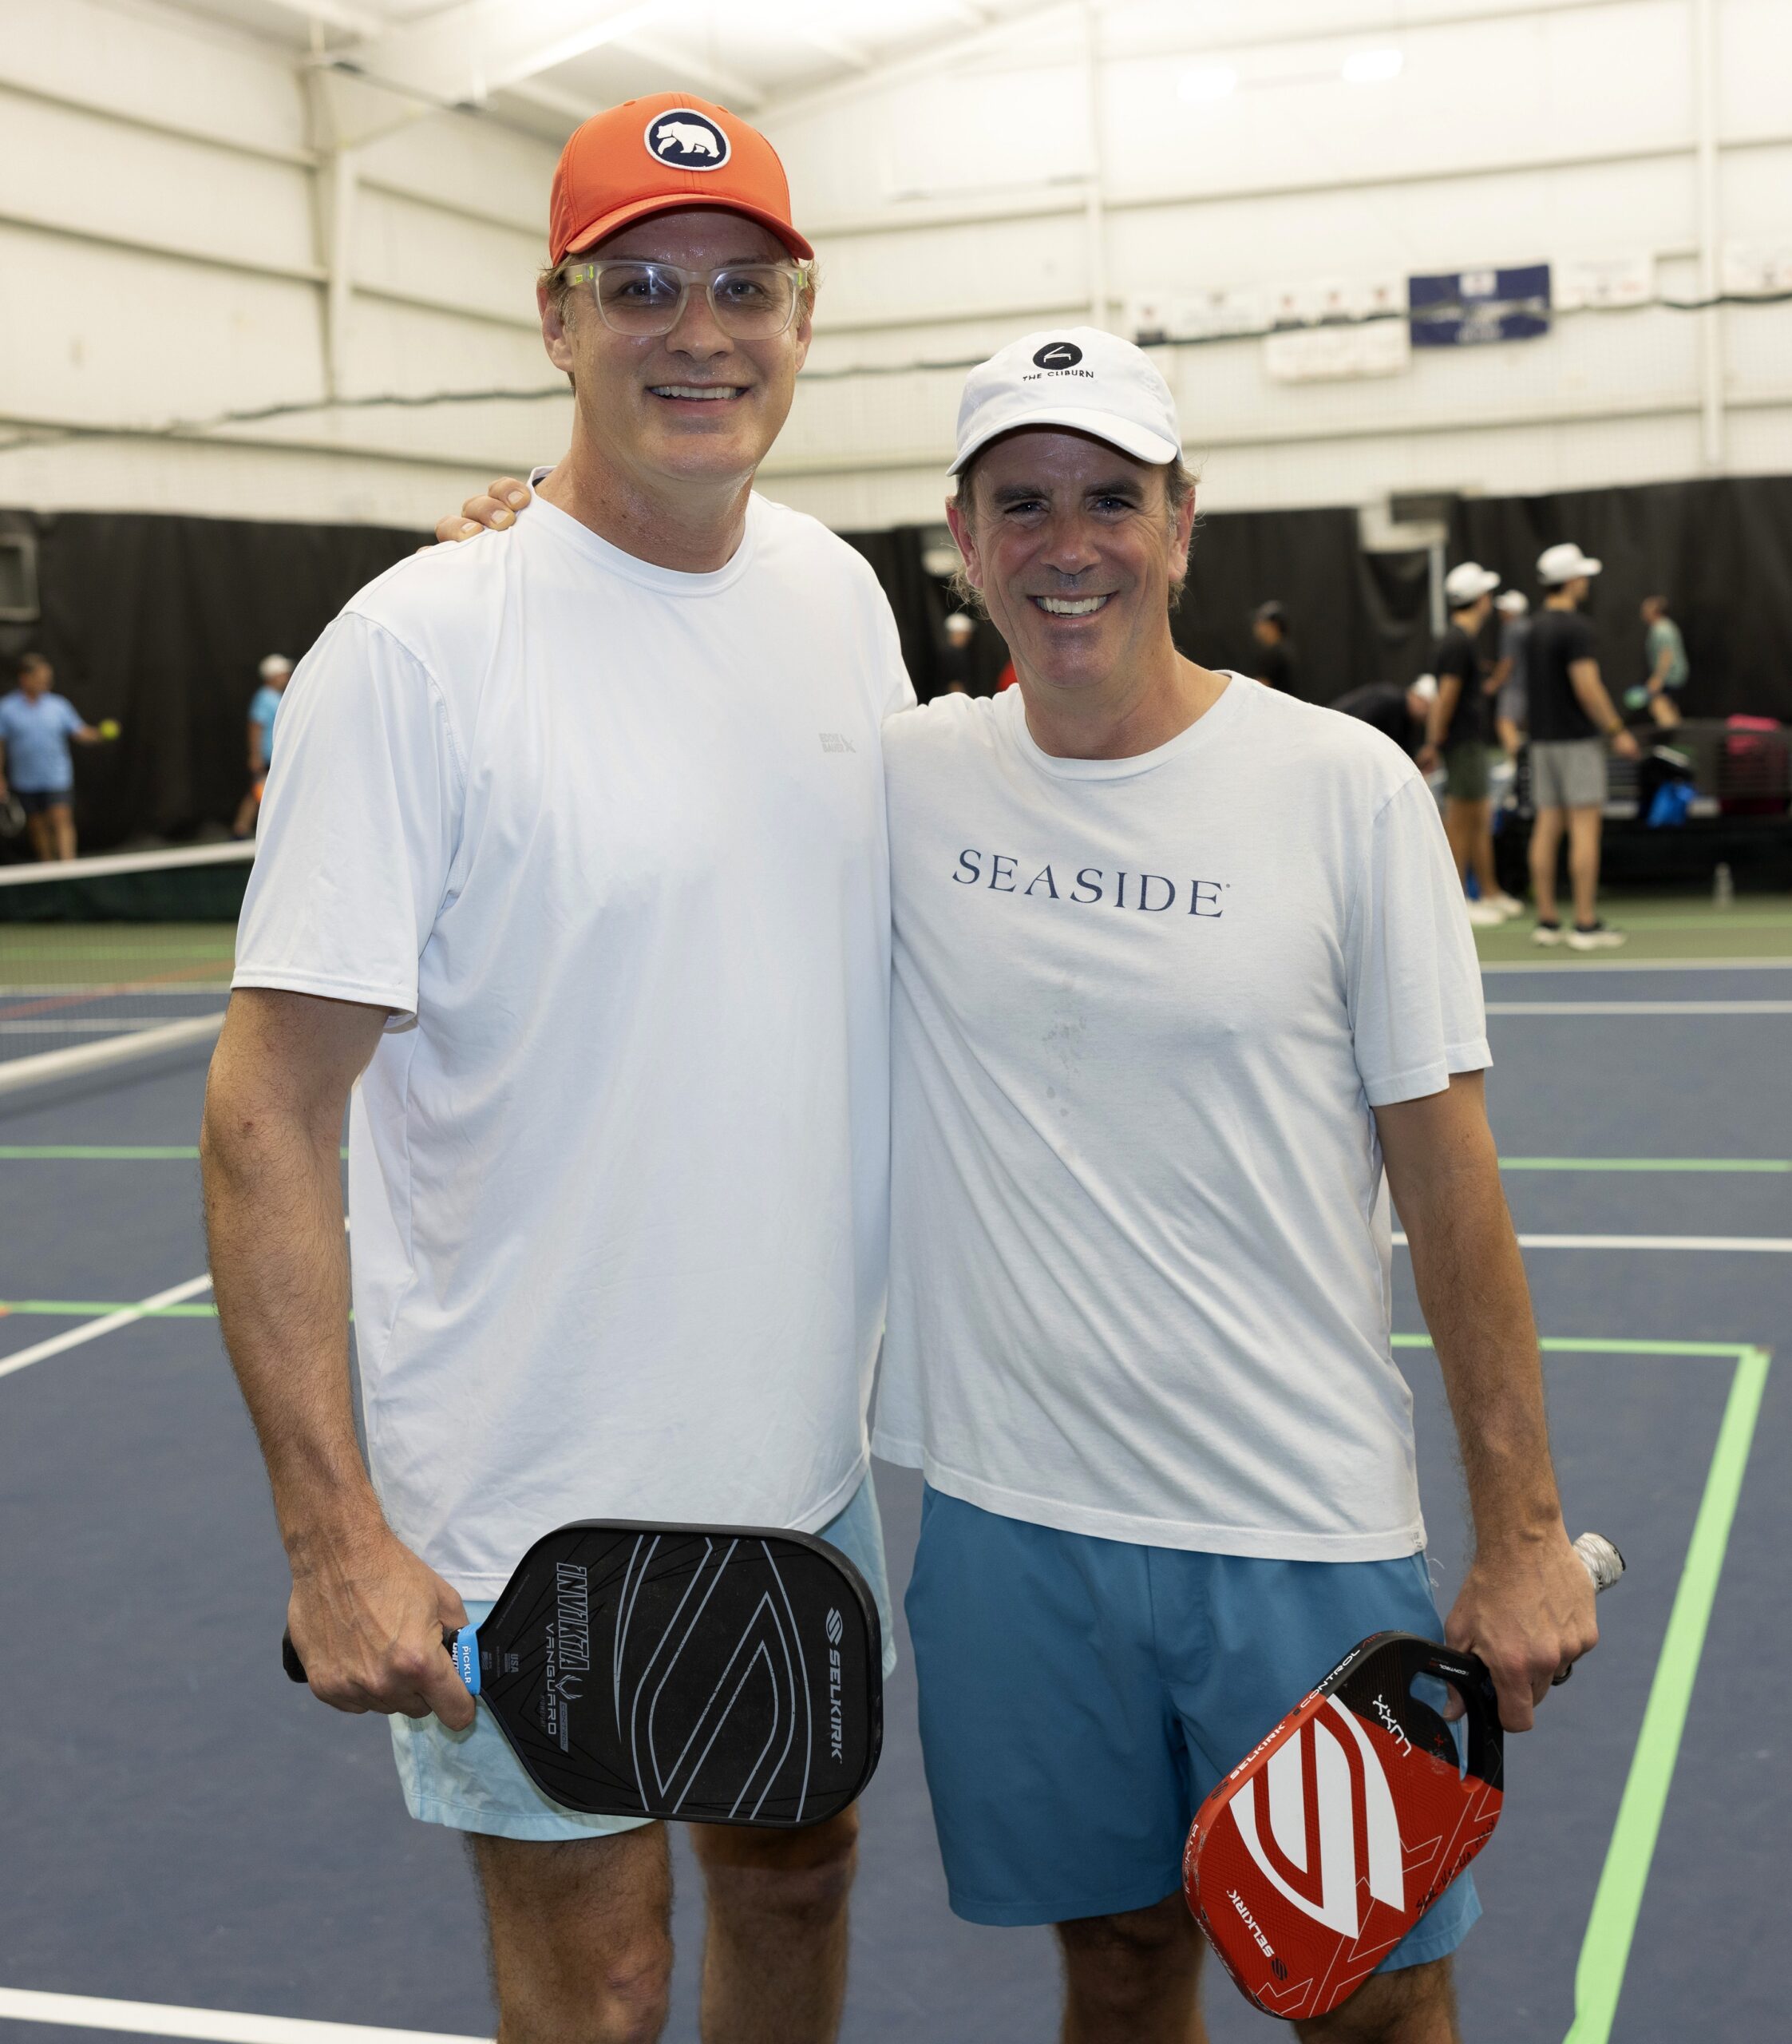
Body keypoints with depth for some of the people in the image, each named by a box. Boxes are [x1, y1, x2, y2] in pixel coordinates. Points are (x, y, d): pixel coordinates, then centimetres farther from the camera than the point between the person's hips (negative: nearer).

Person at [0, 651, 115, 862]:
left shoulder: (59, 705, 1)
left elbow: (81, 733, 1)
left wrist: (102, 733, -19)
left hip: (57, 779, -1)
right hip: (26, 780, 1)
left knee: (61, 820, -14)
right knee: (39, 827, 8)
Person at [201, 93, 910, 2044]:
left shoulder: (837, 593, 3)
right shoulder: (418, 646, -17)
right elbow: (269, 1106, -18)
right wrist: (333, 1535, -23)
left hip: (811, 1454, 6)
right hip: (535, 1508, -6)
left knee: (797, 1882, 21)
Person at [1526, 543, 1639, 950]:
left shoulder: (1535, 626, 12)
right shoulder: (1575, 627, -13)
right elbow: (1587, 686, -19)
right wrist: (1617, 732, -12)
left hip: (1542, 738, 8)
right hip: (1577, 740, -8)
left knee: (1547, 828, 7)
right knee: (1585, 829, -6)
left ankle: (1546, 920, 8)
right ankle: (1586, 924, -7)